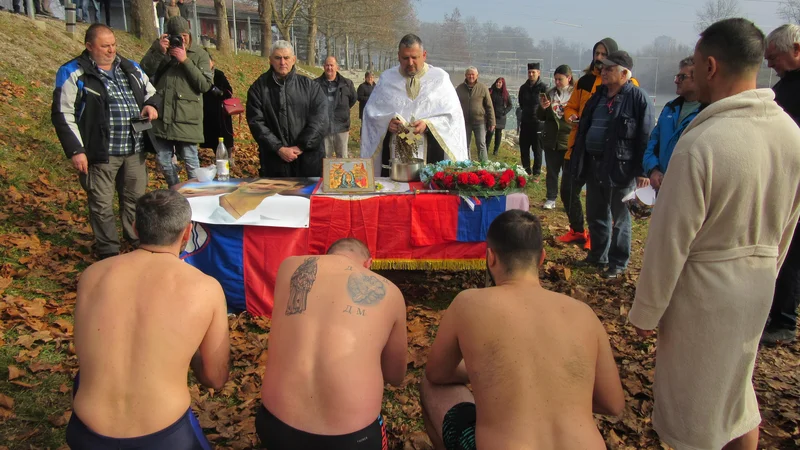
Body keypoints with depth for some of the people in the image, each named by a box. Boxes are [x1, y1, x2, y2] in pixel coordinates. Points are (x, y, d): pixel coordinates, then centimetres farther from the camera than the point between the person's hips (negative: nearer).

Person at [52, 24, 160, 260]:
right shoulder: (74, 73, -5)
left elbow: (152, 92, 25)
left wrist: (152, 105, 1)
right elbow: (63, 115, -6)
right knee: (102, 205, 4)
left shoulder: (131, 68, 12)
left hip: (134, 151, 5)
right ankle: (109, 254, 18)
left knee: (136, 199, 15)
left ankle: (139, 242, 32)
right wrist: (75, 151, -13)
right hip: (100, 153, -5)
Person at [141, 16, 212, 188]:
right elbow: (144, 71, -1)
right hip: (161, 114, 3)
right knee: (163, 158, 11)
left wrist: (185, 61, -13)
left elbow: (205, 85, -8)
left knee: (190, 158, 0)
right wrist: (160, 52, -12)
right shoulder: (158, 47, 10)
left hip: (187, 116, -3)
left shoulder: (199, 54, 3)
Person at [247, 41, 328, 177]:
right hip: (274, 160, 0)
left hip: (309, 159, 1)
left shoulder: (310, 86, 7)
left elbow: (319, 119, -2)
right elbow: (256, 122, -2)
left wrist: (301, 146, -12)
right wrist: (278, 148, -12)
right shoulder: (258, 88, 6)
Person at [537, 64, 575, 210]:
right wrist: (542, 108, -10)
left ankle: (569, 202, 13)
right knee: (552, 171, 10)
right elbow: (541, 117, 10)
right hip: (551, 139, 3)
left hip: (569, 140, -3)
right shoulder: (550, 94, 7)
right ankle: (551, 199, 18)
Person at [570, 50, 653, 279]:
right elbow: (584, 128, 17)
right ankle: (598, 255, 32)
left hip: (620, 167, -7)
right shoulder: (598, 95, 12)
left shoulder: (637, 98, -9)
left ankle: (618, 264, 16)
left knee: (619, 219, 4)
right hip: (594, 164, 7)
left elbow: (646, 136, -12)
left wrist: (643, 170, -16)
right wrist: (578, 161, 15)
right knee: (595, 214, 16)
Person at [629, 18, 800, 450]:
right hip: (759, 285, 7)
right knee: (736, 385, 26)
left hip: (704, 288, -7)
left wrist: (646, 311, -10)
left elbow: (670, 240, -21)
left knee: (693, 401, 13)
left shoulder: (700, 143, -27)